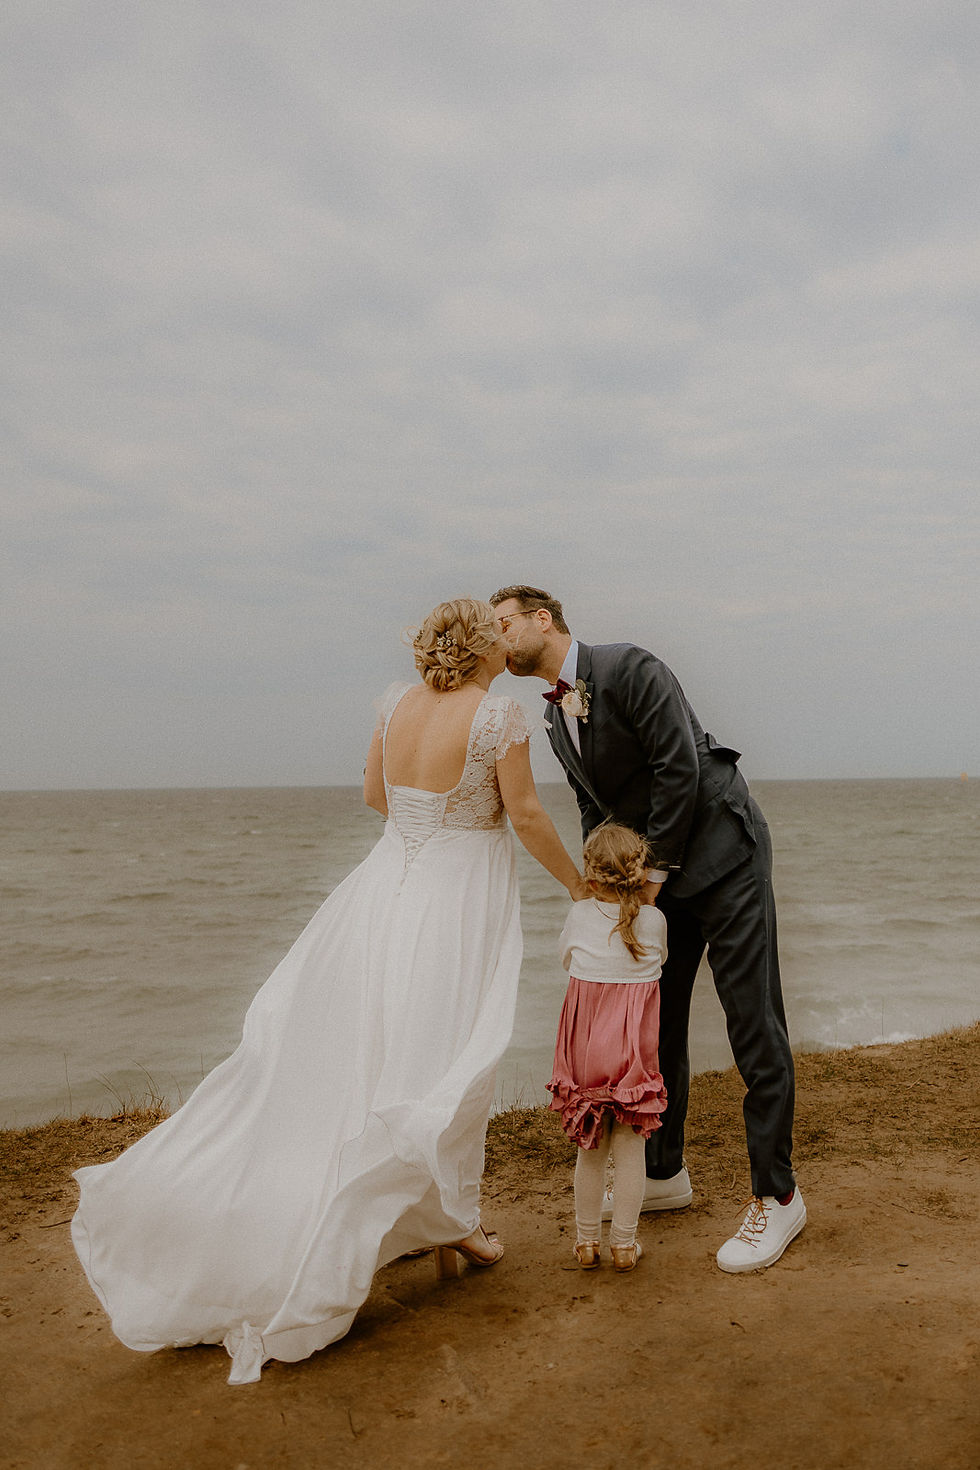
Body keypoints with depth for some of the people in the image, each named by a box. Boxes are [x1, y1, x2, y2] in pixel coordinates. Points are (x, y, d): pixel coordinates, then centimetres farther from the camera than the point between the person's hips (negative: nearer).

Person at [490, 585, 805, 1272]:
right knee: (657, 1023, 12)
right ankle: (664, 1174, 27)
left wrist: (655, 868, -15)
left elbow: (679, 768, -20)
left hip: (722, 852, -8)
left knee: (754, 1026, -4)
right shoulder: (556, 718, 10)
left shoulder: (631, 668, -15)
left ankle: (777, 1197, 7)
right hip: (658, 873, 8)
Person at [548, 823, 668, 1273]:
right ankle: (624, 1243, 19)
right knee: (629, 1148, 10)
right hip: (633, 1050, -1)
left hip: (585, 1051, 1)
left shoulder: (579, 915, -5)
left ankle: (586, 1240, 24)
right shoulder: (654, 920, -5)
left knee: (590, 1150, 14)